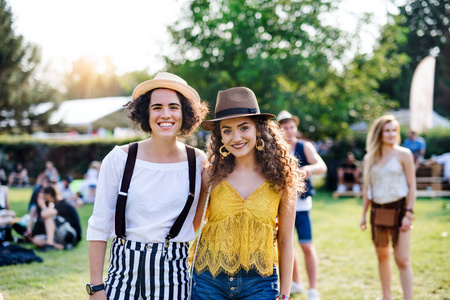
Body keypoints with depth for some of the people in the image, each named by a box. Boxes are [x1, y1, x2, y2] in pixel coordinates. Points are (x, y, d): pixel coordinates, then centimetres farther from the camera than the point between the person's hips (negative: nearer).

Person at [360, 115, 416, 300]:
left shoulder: (403, 154, -4)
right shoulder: (369, 158, 8)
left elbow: (412, 186, -5)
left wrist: (409, 214, -12)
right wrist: (364, 215, 10)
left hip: (398, 210, -4)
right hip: (378, 211, 5)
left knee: (402, 259, -9)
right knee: (382, 256, 14)